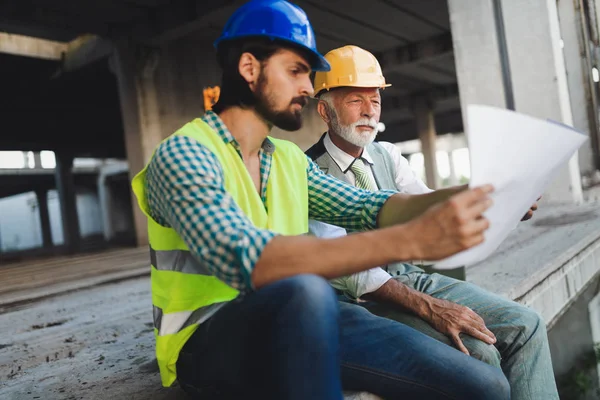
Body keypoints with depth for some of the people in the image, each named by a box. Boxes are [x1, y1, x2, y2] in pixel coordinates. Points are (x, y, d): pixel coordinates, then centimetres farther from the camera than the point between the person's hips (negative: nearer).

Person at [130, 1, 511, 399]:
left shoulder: (290, 159, 10)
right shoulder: (181, 154, -14)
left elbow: (367, 208, 2)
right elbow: (244, 261, -31)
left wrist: (455, 197, -15)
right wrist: (411, 240, -36)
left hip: (293, 325, 5)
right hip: (206, 342, -4)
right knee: (305, 291, -39)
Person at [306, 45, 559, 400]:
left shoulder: (388, 155, 8)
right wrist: (428, 307, -26)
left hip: (414, 277, 7)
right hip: (365, 299, -6)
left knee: (525, 325, -6)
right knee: (478, 354, -23)